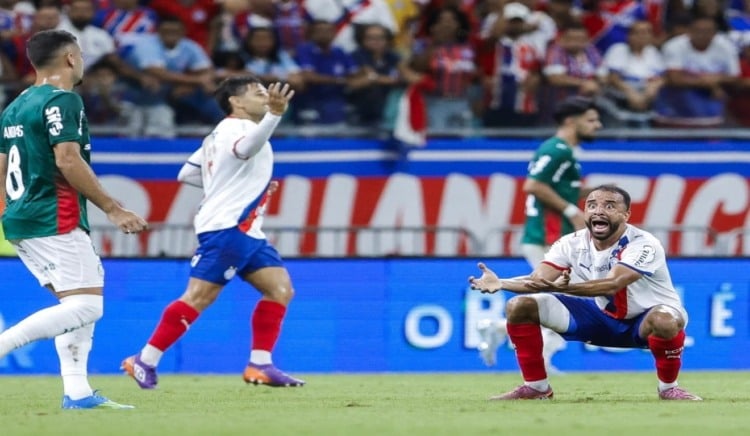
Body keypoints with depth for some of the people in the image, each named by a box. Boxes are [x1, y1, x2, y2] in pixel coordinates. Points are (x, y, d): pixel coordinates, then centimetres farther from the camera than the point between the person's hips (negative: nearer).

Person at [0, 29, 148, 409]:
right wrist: (113, 209, -15)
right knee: (86, 305, -13)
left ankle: (76, 392, 4)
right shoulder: (62, 100, -10)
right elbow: (68, 161, -19)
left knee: (78, 303, 13)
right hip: (55, 221, -10)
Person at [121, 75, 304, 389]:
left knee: (281, 289, 1)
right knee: (199, 297, -13)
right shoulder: (235, 127, -9)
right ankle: (145, 361, -8)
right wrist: (273, 115, -50)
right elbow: (244, 148, -35)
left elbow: (186, 174, 22)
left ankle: (259, 365, 0)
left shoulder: (219, 135, 21)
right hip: (226, 228, -10)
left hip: (246, 232, 10)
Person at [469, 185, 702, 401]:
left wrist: (560, 287, -58)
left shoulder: (643, 244, -28)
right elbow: (538, 280, -18)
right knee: (519, 307, -8)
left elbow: (612, 284, -43)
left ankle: (668, 387, -15)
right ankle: (536, 387, 3)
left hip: (642, 320, -5)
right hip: (602, 316, 5)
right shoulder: (572, 243, -11)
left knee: (663, 321, -44)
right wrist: (500, 283, -40)